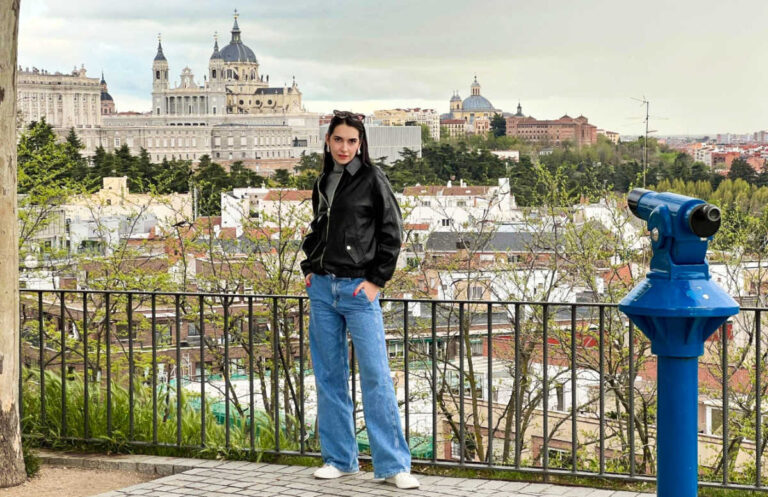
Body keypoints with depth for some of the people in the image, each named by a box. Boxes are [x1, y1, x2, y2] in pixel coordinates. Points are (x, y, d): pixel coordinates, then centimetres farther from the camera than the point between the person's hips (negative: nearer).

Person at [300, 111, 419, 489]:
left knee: (375, 376, -8)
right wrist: (308, 268, 11)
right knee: (329, 376, 7)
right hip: (322, 288, 6)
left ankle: (393, 465, -5)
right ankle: (339, 458, 15)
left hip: (358, 289, -6)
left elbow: (391, 233, -4)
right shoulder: (322, 183, 13)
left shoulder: (372, 180, -3)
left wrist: (376, 280, -8)